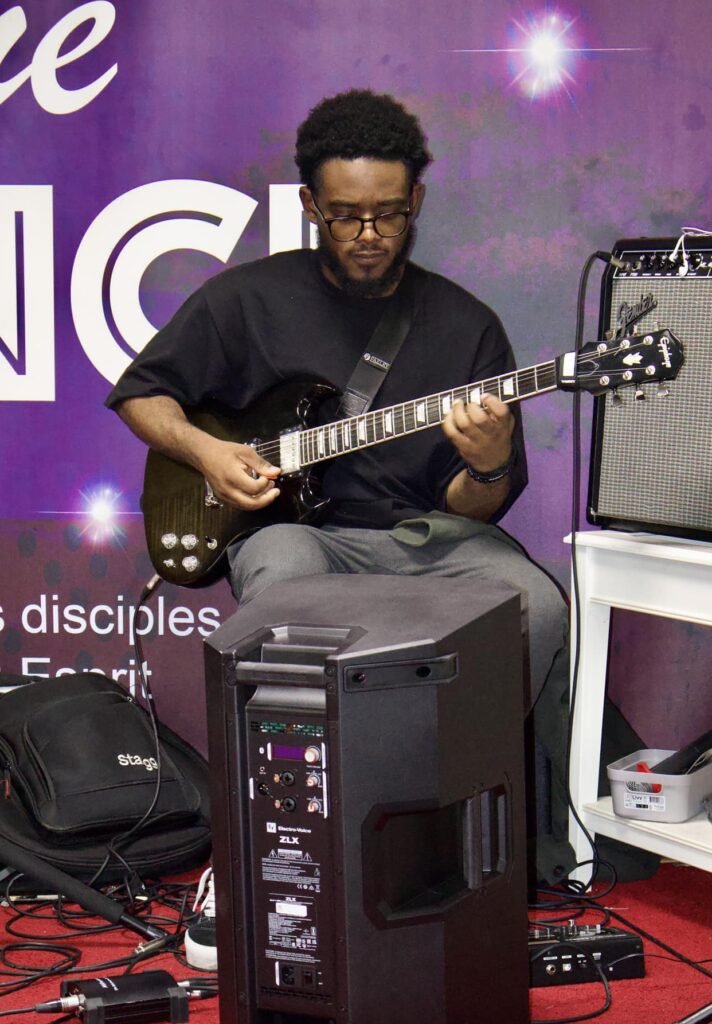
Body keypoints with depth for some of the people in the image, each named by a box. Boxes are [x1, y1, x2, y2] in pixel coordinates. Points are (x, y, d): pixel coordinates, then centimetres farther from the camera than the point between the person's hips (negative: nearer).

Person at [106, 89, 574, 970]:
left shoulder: (465, 326, 8)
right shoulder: (249, 299, 6)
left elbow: (477, 509, 6)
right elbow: (139, 390, 16)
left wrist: (487, 467, -19)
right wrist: (205, 452, -4)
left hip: (428, 534, 2)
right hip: (294, 526, -1)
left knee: (537, 607, -30)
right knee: (281, 588, -39)